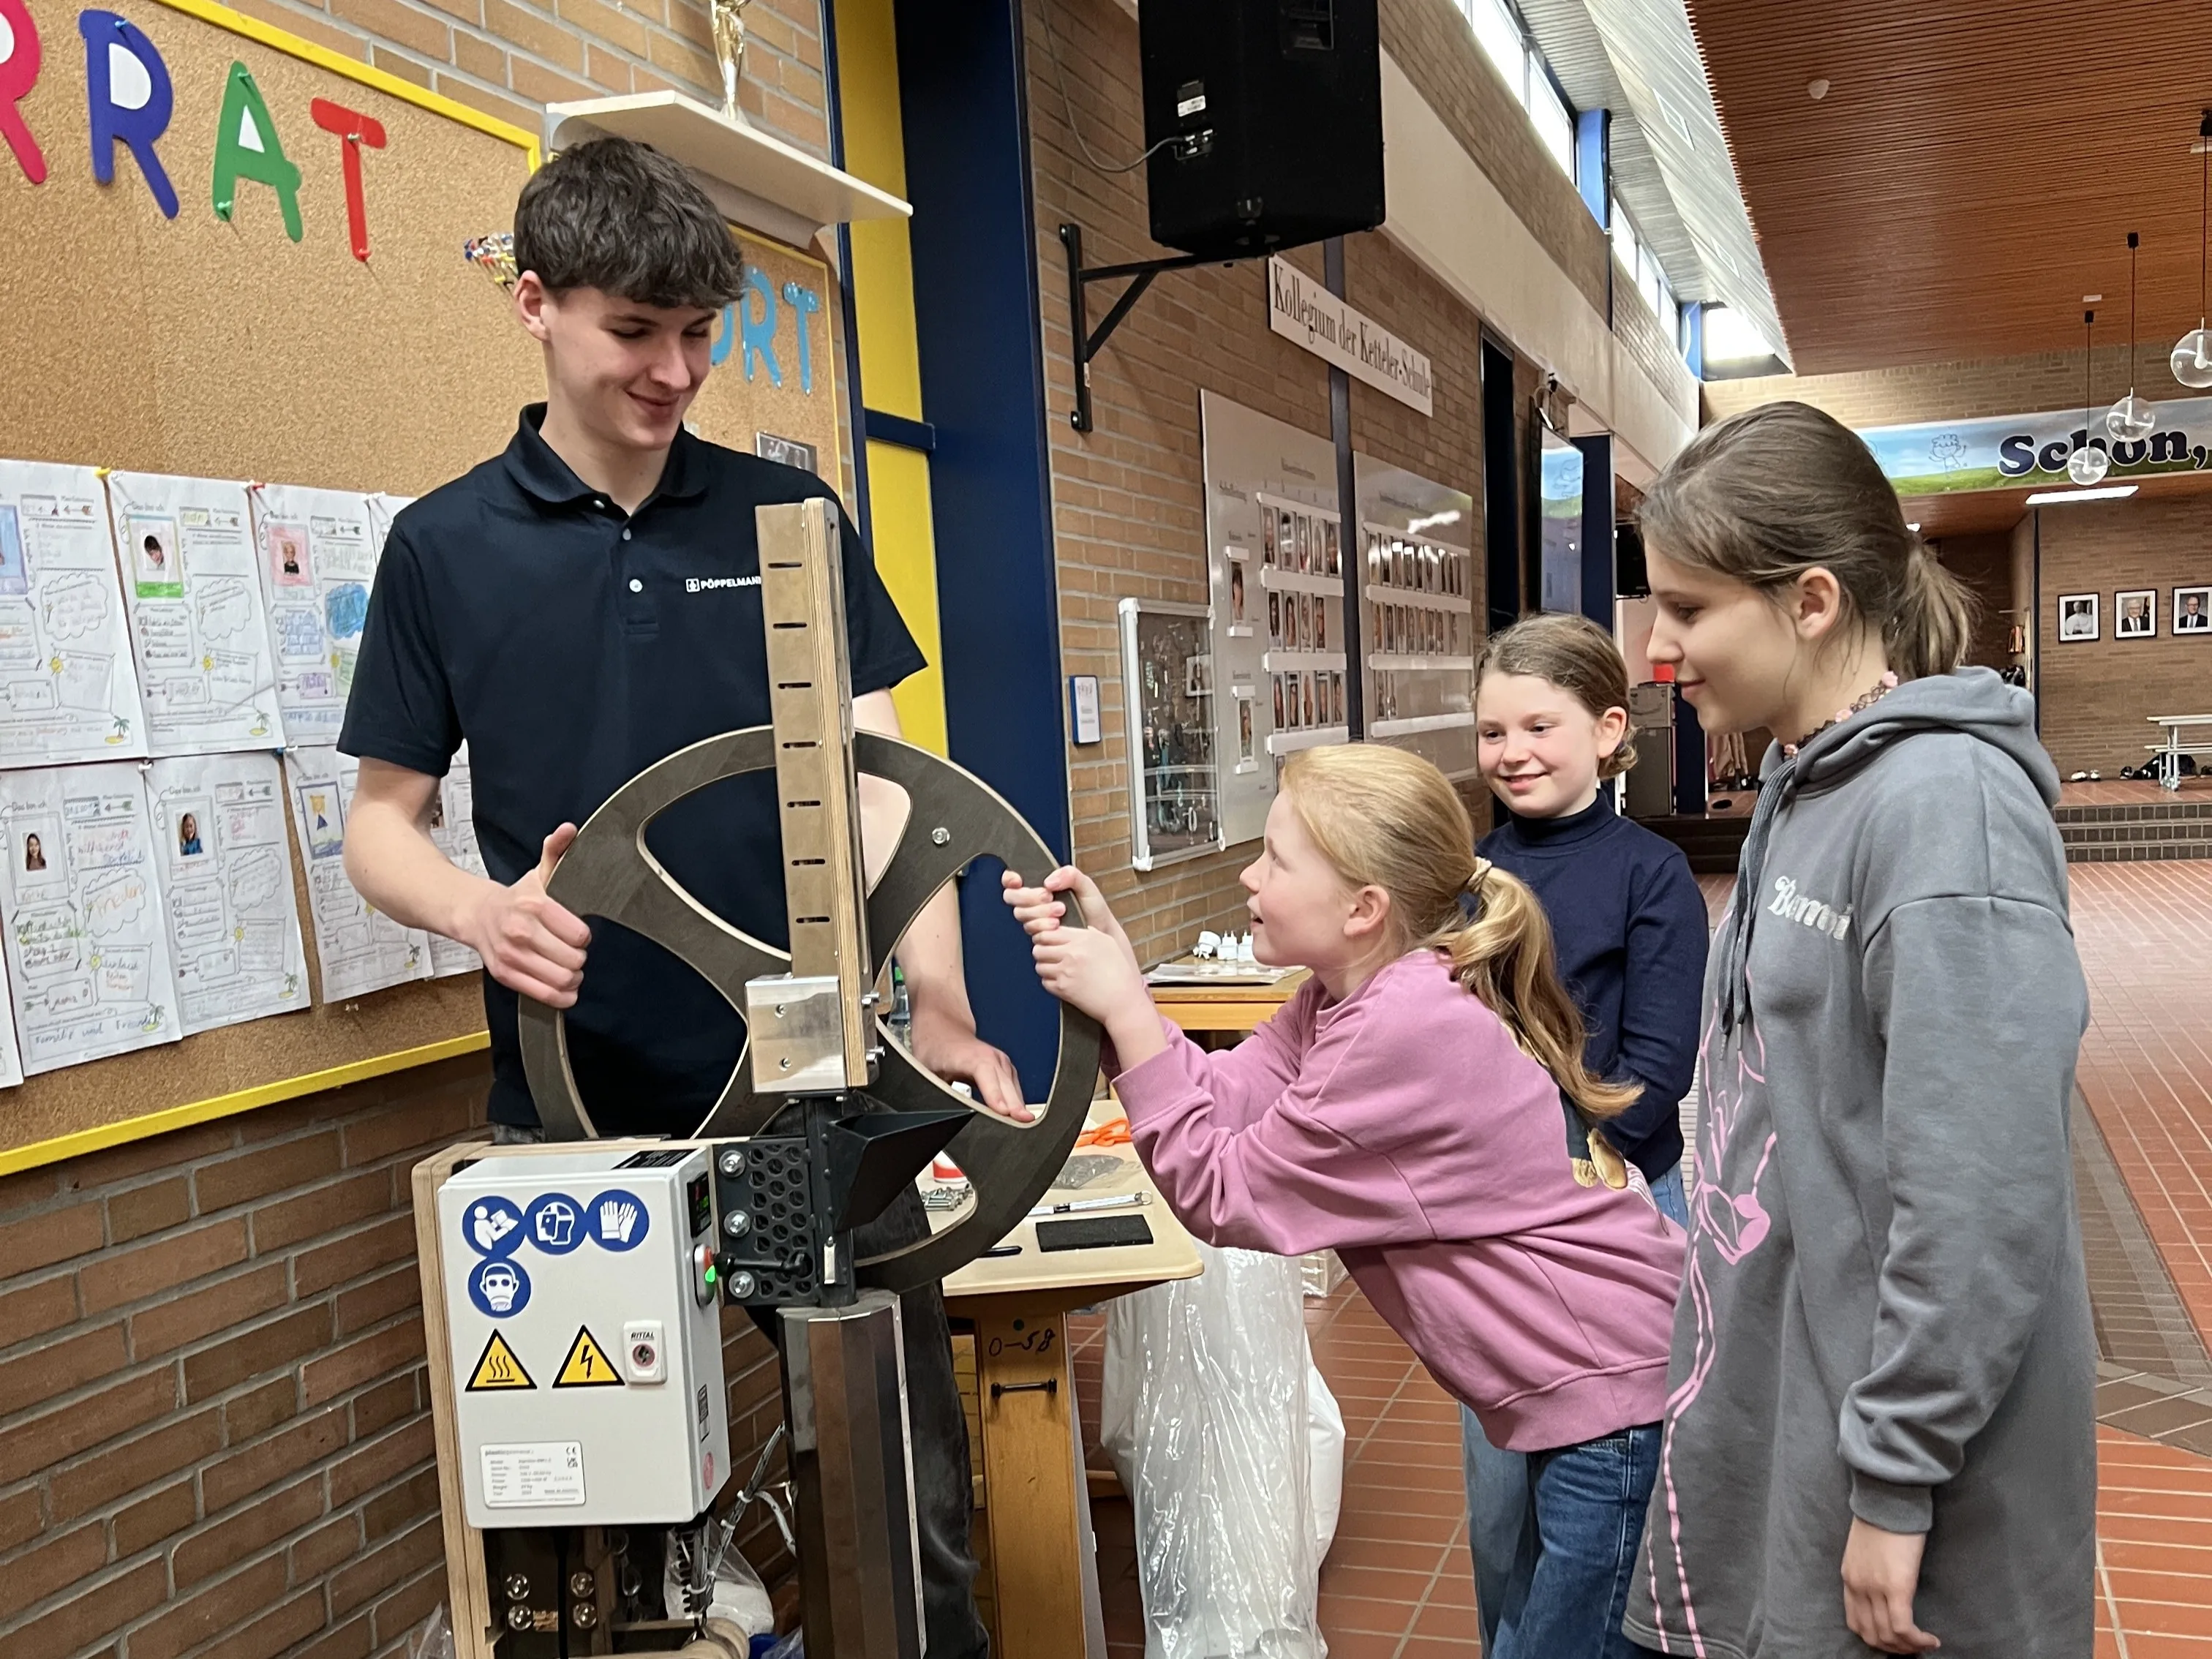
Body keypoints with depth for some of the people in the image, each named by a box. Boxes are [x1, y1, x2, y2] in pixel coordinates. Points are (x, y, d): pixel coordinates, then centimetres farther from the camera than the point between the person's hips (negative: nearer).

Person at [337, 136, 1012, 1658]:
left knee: (907, 1494, 7)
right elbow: (382, 821, 6)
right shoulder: (443, 547, 3)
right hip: (577, 1110, 0)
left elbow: (879, 774, 1)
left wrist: (941, 1006, -14)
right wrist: (481, 906, -17)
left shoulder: (789, 516, 4)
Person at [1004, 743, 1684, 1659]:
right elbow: (1222, 1106, -3)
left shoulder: (1405, 1029, -26)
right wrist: (1109, 960, -8)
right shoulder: (1355, 994, 6)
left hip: (1623, 1395, -10)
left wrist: (1122, 1008, -17)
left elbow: (1222, 1194, -19)